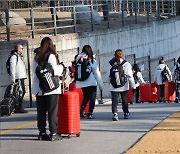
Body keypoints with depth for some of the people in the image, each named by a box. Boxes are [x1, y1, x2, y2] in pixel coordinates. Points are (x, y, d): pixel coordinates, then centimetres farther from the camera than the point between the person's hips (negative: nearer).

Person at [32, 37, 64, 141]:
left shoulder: (37, 57, 9)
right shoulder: (51, 56, -8)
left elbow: (35, 72, 8)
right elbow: (55, 71, -12)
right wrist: (61, 67, 6)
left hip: (39, 89, 5)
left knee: (41, 112, 9)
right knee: (52, 111, -1)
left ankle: (42, 133, 11)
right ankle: (53, 133, -3)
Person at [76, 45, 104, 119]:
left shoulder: (79, 60, 0)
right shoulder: (92, 61, -9)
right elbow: (97, 73, -6)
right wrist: (101, 84, 0)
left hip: (82, 83, 4)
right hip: (92, 82, -4)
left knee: (86, 97, 18)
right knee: (92, 98, 8)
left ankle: (81, 111, 0)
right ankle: (90, 114, 3)